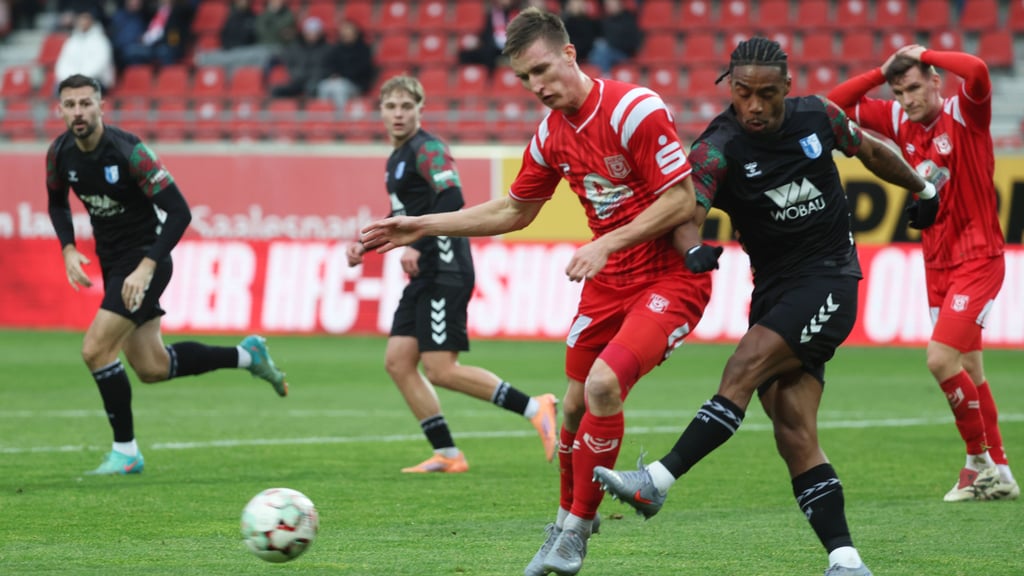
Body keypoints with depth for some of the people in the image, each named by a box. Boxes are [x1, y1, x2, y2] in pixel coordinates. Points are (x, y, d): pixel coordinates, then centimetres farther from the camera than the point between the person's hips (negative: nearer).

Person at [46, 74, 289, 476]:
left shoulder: (128, 151, -23)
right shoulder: (60, 153, -4)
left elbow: (179, 212, -23)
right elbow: (57, 203, 17)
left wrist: (146, 266, -29)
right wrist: (68, 250, 1)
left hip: (143, 259, -7)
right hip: (111, 260, 7)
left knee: (95, 349, -17)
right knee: (152, 369, 9)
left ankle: (125, 452, -3)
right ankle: (247, 356, 29)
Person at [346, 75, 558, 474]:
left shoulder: (427, 149, -10)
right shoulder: (397, 157, 19)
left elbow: (451, 199, -25)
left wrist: (417, 245, -30)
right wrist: (365, 245, 22)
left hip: (445, 272, -10)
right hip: (424, 277, 10)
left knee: (440, 369, -13)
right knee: (398, 362, 3)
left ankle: (534, 408, -8)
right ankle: (447, 455, 5)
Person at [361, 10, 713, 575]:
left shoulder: (635, 109, -19)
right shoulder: (551, 135, 4)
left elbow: (681, 200, -19)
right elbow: (513, 211, 19)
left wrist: (606, 244, -24)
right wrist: (423, 227, 14)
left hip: (672, 277, -7)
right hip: (608, 281, 7)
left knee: (603, 384, -23)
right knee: (575, 404, 6)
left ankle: (579, 528, -8)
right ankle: (565, 525, 29)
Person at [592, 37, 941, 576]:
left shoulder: (817, 116, -1)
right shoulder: (718, 148, -9)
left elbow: (870, 151, 20)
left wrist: (924, 189, 34)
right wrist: (693, 249, -49)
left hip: (828, 282, -2)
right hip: (773, 290, 2)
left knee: (743, 370, -23)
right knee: (793, 434, -9)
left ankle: (657, 481, -26)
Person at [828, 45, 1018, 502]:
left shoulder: (965, 113, -11)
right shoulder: (899, 121, 5)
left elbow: (977, 70, -31)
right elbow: (837, 104, 9)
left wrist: (925, 54, -17)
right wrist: (882, 71, -2)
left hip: (978, 258, -7)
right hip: (938, 262, 7)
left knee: (941, 359, -17)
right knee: (968, 374, 10)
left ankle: (980, 459, -1)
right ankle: (999, 474, 19)